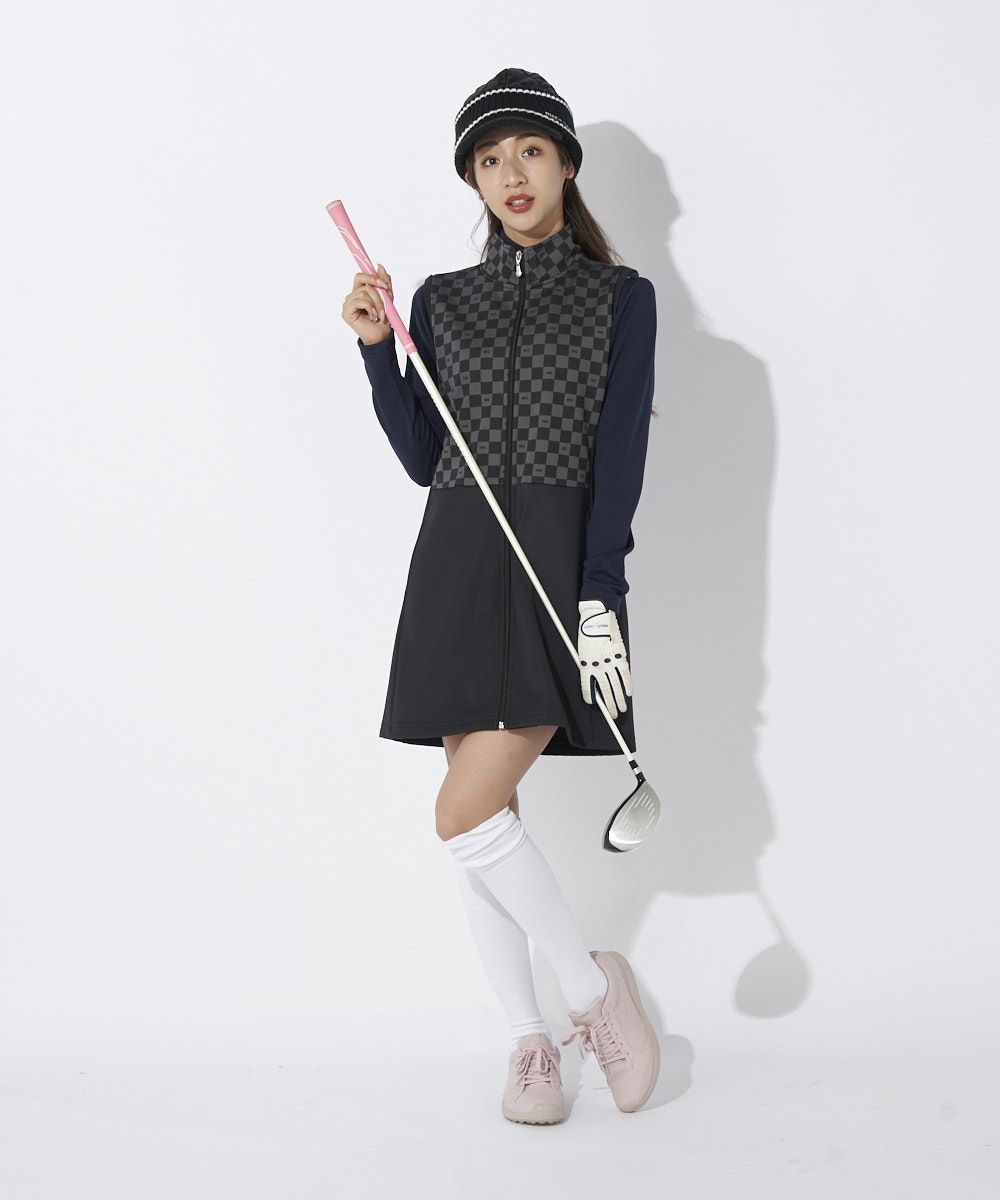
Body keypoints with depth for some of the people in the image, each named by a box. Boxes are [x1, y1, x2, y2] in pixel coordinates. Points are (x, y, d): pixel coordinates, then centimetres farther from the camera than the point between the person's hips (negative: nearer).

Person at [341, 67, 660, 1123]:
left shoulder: (621, 298, 4)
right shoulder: (441, 301, 12)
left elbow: (619, 458, -4)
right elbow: (422, 459, 10)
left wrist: (597, 598, -14)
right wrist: (376, 350, -2)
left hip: (563, 566, -4)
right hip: (458, 562, 4)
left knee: (467, 814, -15)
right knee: (487, 815, 5)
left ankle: (591, 984, 6)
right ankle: (528, 1038, 18)